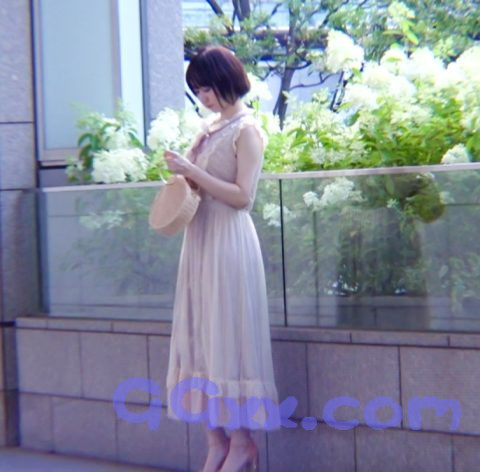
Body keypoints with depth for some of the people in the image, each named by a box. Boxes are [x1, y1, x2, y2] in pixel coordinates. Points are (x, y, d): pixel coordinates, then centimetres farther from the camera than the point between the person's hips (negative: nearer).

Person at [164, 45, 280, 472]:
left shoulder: (246, 129, -8)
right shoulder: (214, 129, 16)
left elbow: (242, 196, -15)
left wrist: (192, 171, -16)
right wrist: (183, 173, 4)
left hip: (228, 241, -8)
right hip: (201, 238, 9)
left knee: (227, 336, -5)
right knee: (202, 336, 6)